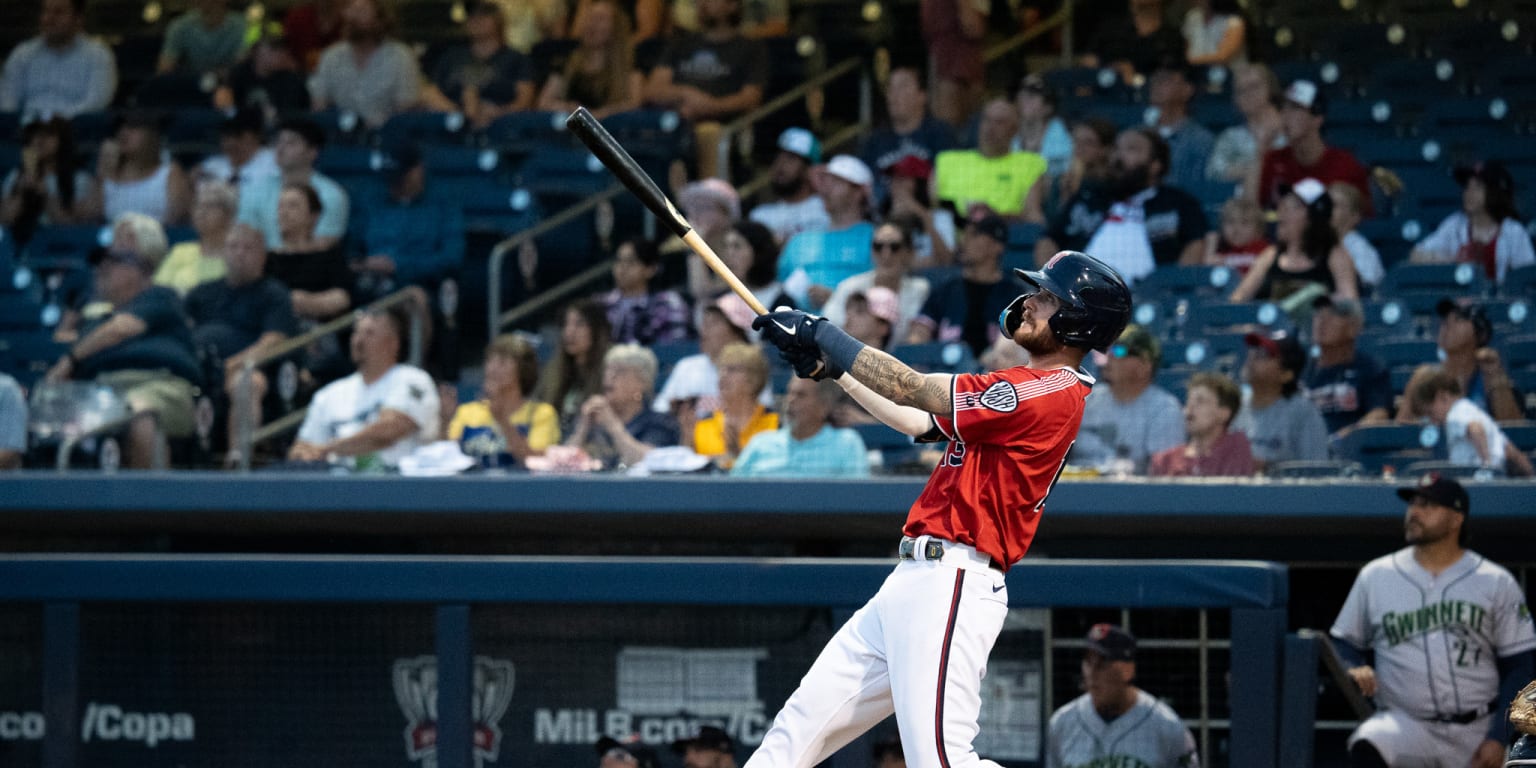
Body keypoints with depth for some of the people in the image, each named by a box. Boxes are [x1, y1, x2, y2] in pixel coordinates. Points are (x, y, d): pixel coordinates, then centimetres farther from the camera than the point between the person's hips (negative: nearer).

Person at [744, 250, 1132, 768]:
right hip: (909, 587, 11)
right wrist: (828, 365, 21)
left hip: (951, 587, -11)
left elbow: (914, 391, -15)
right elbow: (915, 421, 25)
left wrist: (823, 335, -7)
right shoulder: (1027, 389, 19)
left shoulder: (1053, 394, -13)